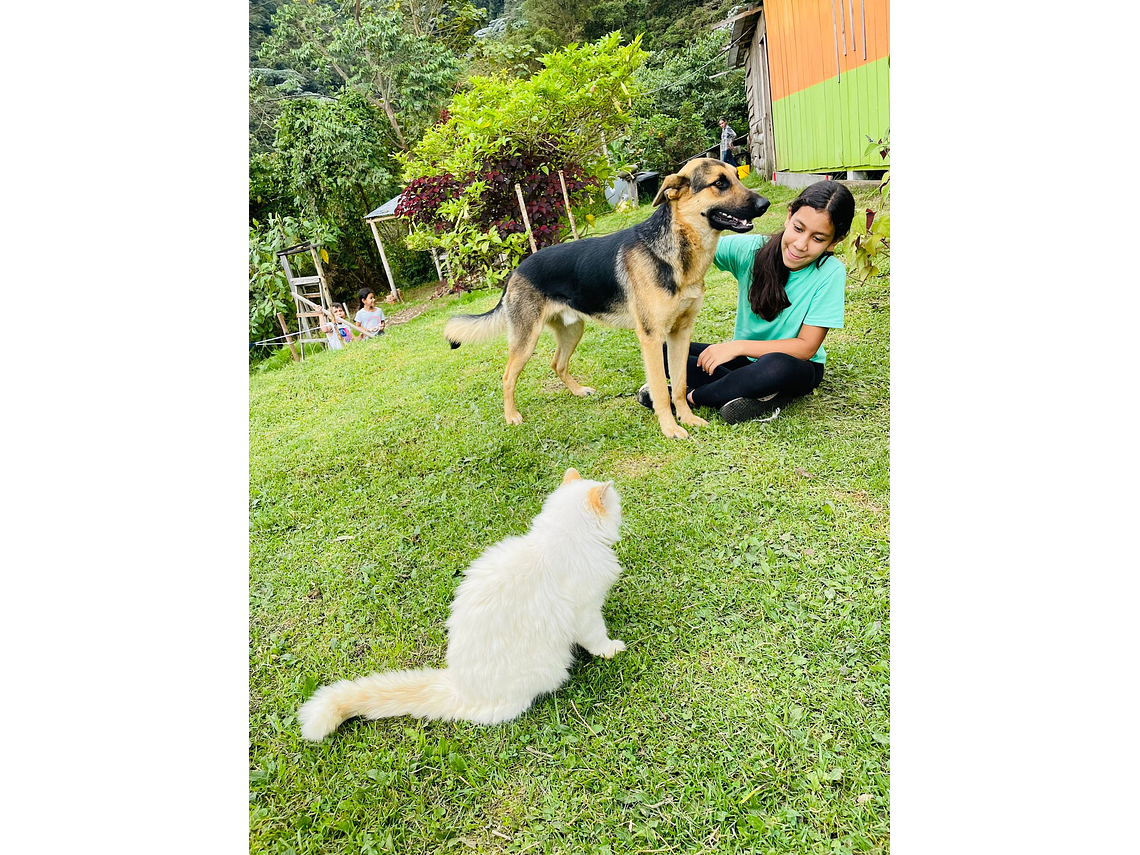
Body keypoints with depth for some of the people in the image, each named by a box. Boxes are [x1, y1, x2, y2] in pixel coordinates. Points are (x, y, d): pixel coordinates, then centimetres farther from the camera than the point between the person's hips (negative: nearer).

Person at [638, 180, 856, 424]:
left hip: (796, 367, -3)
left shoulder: (830, 273, -18)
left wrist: (738, 346, -26)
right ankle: (761, 395, -20)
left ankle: (690, 397, -18)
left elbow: (807, 347, -19)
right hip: (745, 358, 4)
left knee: (776, 366, -41)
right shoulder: (751, 249, -13)